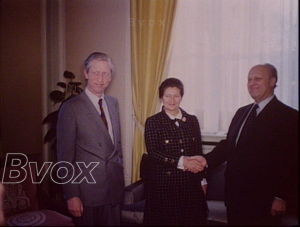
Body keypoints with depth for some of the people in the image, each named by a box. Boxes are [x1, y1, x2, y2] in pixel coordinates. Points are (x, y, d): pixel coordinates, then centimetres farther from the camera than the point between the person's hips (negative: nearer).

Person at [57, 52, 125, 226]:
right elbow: (65, 156, -11)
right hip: (87, 192, -5)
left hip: (115, 189, 5)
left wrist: (120, 175, 12)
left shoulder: (113, 103, 7)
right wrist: (71, 195, -11)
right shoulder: (71, 108, -12)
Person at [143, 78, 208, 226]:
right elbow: (153, 153, -10)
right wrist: (181, 161, -19)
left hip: (190, 184, 3)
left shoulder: (192, 120, 10)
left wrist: (202, 180, 7)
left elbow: (199, 152, 13)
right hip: (164, 184, -3)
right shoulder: (153, 122, -1)